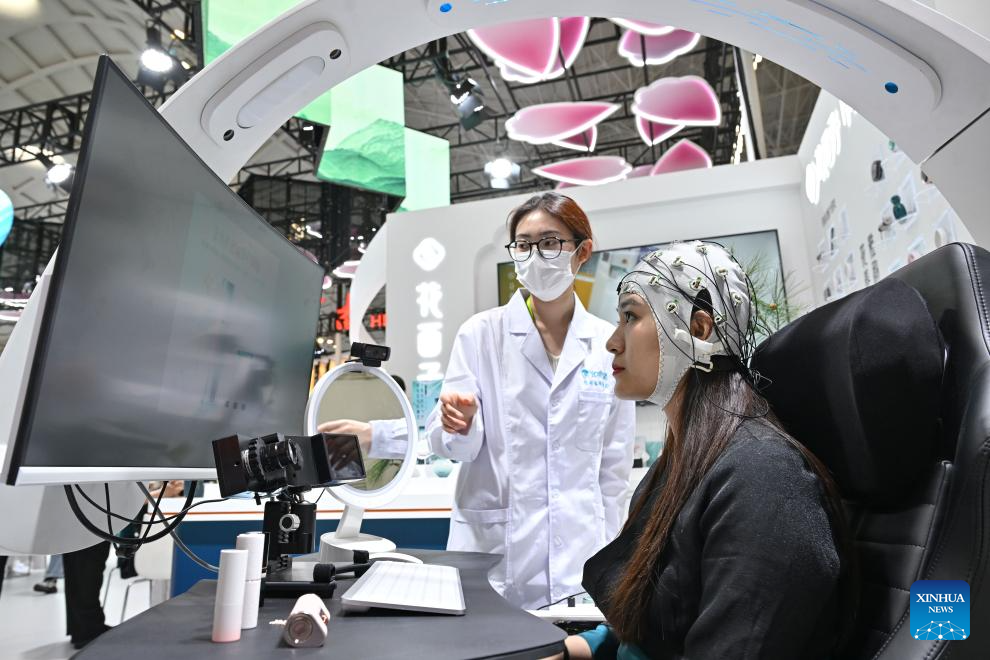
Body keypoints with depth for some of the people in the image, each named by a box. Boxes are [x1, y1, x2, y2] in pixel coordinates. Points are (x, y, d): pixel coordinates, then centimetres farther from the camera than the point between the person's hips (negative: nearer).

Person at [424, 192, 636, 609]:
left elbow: (615, 463, 6)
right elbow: (456, 446, -7)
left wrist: (607, 554, 7)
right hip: (493, 545, -1)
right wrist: (459, 423, -29)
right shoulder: (481, 333, -6)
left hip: (578, 552, 2)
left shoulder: (608, 344, 0)